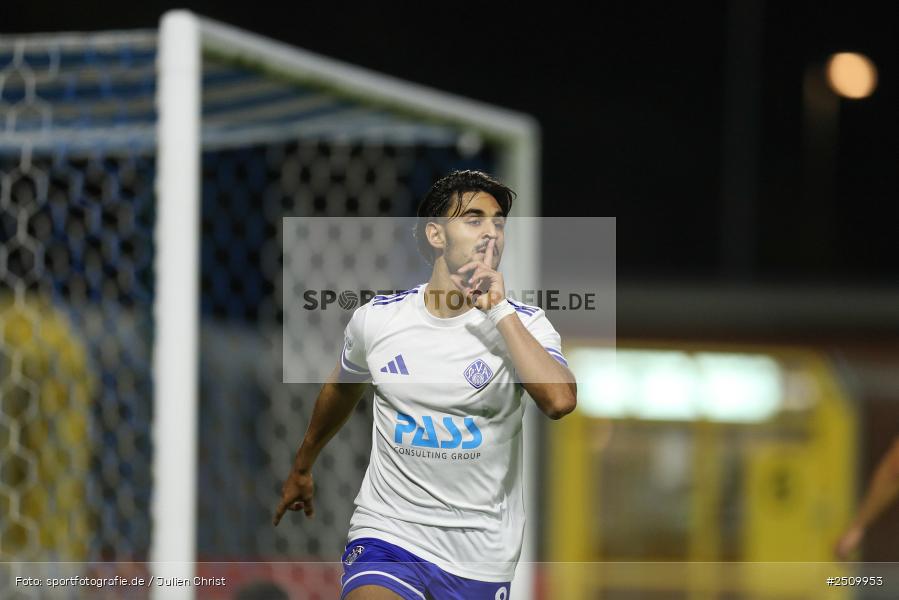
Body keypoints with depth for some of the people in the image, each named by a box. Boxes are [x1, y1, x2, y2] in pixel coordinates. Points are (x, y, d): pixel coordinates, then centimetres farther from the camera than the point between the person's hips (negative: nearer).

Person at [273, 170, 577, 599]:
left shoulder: (523, 324, -6)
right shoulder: (376, 318, 0)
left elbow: (560, 401, -25)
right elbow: (341, 389, 21)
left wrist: (500, 310, -22)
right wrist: (302, 468, 34)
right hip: (389, 531, 0)